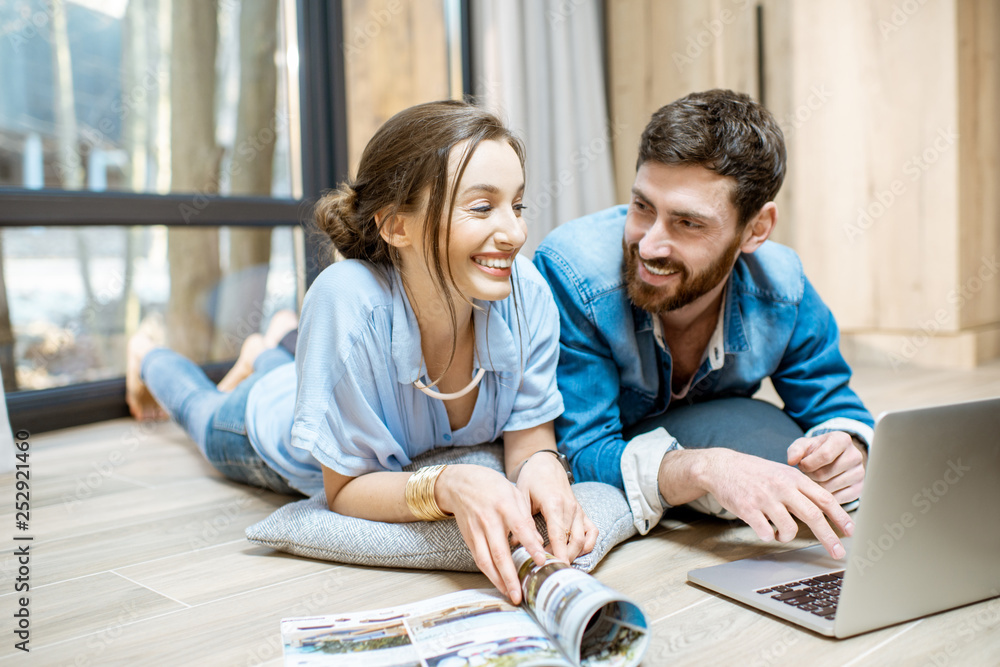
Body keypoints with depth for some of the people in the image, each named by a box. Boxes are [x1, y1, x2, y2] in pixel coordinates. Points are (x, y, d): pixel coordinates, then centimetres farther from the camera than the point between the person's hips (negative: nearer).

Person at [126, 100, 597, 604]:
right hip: (265, 436, -3)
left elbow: (528, 429, -23)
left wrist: (540, 465, -47)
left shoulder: (526, 291, -38)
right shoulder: (347, 302, -46)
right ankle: (149, 358, 63)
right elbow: (344, 489, -36)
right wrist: (448, 485, -54)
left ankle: (265, 354, 68)